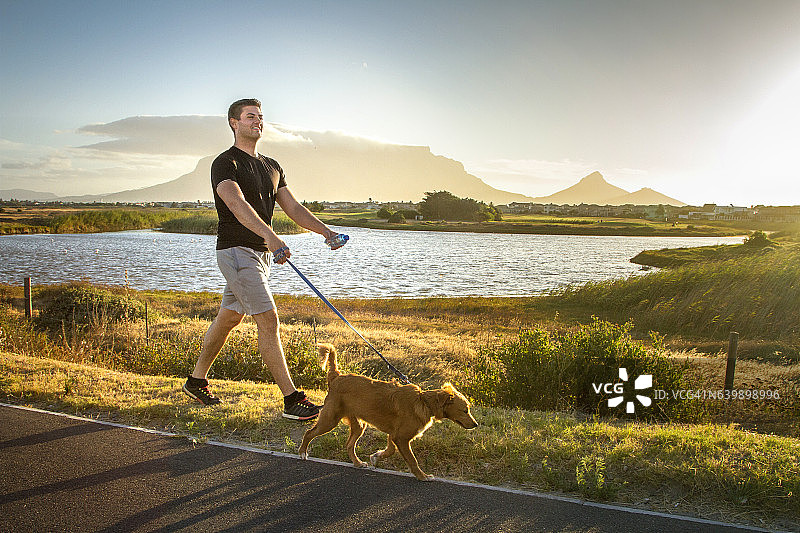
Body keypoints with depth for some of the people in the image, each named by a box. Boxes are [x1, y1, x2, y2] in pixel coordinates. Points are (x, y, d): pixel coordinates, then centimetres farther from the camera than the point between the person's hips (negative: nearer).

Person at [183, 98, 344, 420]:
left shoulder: (272, 167, 16)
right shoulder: (225, 163, -10)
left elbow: (292, 207, 13)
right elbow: (237, 204, -29)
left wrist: (325, 230, -3)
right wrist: (270, 236, -45)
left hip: (260, 254, 9)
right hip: (236, 250, -8)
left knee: (228, 318, 17)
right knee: (269, 321, -13)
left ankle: (196, 381, 33)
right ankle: (292, 400, -9)